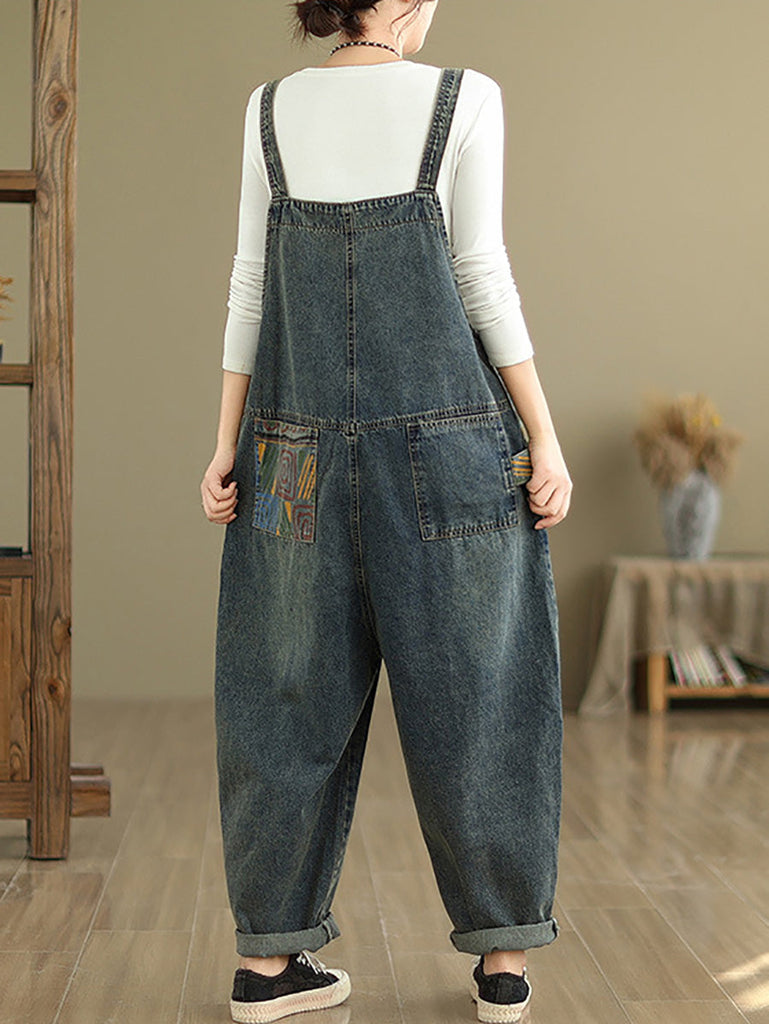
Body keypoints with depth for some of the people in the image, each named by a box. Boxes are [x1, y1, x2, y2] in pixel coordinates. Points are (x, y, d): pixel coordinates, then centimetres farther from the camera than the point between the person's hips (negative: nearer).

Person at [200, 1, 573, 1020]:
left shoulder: (272, 108, 8)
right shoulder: (463, 98, -2)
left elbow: (252, 283, 5)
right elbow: (481, 276, -7)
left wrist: (228, 447, 6)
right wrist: (547, 439, -5)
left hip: (301, 448, 3)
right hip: (449, 437, -3)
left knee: (296, 693, 9)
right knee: (475, 689, 6)